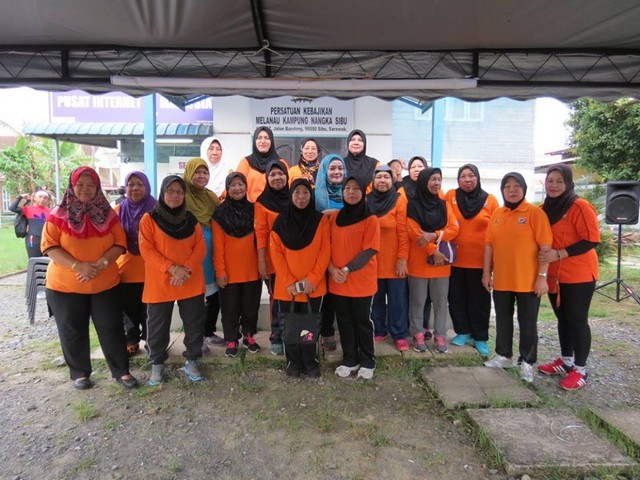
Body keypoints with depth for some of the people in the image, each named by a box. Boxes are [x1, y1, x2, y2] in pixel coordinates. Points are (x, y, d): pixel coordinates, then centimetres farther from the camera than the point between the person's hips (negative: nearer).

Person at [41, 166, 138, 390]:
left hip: (105, 283, 1)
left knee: (111, 327, 5)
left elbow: (120, 243, -2)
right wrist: (77, 265, -22)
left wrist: (101, 264, -18)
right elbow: (49, 246, -9)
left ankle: (121, 371, 17)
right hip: (65, 285, -1)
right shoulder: (58, 215, -3)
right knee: (72, 330, 9)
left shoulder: (107, 214, 2)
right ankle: (79, 373, 27)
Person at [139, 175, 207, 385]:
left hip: (191, 282, 3)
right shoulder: (149, 219, -3)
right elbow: (146, 250, -10)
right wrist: (172, 268, -19)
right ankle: (157, 364, 28)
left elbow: (200, 247, 1)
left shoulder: (191, 219, 6)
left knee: (195, 323, 8)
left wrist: (186, 269, -16)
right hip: (159, 283, -2)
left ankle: (191, 361, 25)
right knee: (158, 326, 9)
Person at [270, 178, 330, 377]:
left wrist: (312, 279, -12)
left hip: (313, 286, 0)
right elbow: (276, 253, -2)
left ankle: (311, 363, 25)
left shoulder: (320, 220, 0)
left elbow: (325, 251, -3)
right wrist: (288, 282, -10)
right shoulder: (281, 221, 1)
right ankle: (293, 362, 27)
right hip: (286, 286, 1)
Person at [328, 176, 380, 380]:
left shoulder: (370, 219, -7)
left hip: (361, 281, -4)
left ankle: (368, 362, 24)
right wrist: (332, 269, -9)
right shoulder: (334, 217, 6)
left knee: (362, 321, 8)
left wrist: (347, 269, -18)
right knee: (344, 321, 12)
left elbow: (370, 250, -12)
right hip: (337, 281, 4)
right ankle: (349, 360, 28)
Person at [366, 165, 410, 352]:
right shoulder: (367, 200, 5)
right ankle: (378, 331, 27)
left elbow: (403, 232, -9)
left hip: (394, 260, -3)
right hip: (372, 259, 3)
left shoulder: (400, 200, -5)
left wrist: (403, 258, -13)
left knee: (397, 299, 5)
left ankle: (399, 334, 18)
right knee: (375, 298, 12)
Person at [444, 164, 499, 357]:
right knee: (457, 297, 10)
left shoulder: (490, 200, 0)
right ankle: (463, 332, 26)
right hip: (455, 258, 1)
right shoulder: (450, 196, 0)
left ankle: (480, 337, 21)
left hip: (480, 260, -1)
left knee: (479, 299, 8)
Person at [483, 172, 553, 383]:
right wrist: (486, 272, 6)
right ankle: (504, 356, 32)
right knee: (503, 320, 16)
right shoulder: (497, 214, 7)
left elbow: (545, 247, -10)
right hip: (501, 279, 5)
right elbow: (489, 244, 9)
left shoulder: (535, 213, -8)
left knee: (527, 323, 7)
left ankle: (527, 362, 22)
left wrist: (542, 276, -14)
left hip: (528, 281, -5)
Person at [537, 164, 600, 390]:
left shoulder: (580, 206, -15)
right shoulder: (545, 208, 6)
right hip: (554, 275, 6)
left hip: (579, 275, -6)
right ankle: (566, 361, 31)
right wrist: (543, 264, 2)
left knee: (577, 320, 2)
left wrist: (559, 254, -23)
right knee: (562, 318, 16)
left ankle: (580, 370, 16)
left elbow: (591, 240, -18)